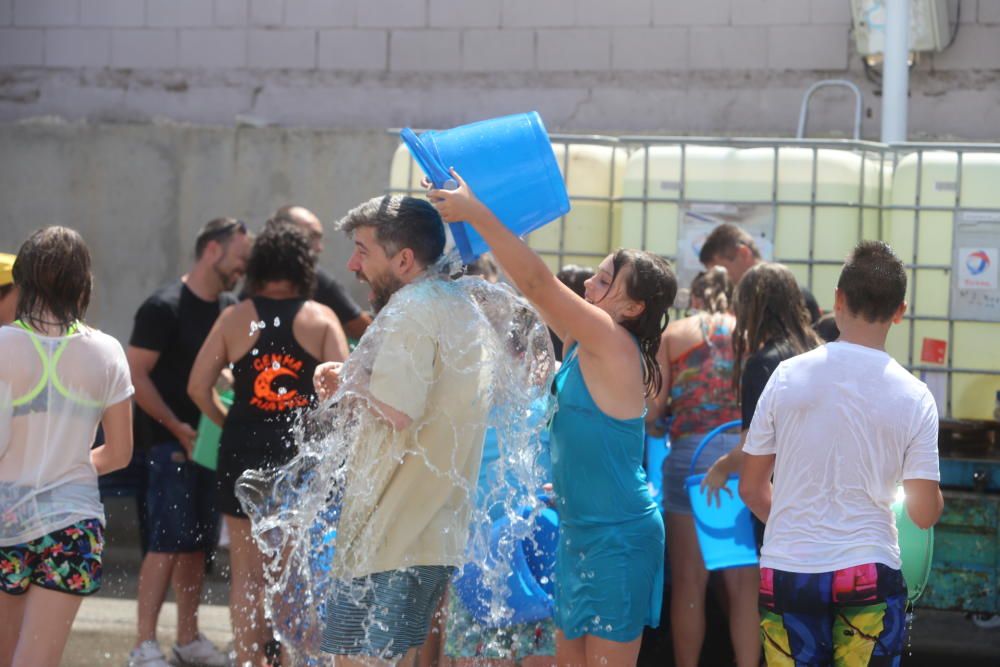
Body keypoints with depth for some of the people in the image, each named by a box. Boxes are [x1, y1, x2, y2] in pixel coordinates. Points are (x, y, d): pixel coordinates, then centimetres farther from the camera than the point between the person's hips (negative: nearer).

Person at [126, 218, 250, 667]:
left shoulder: (228, 309, 11)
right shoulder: (165, 307, -10)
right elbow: (135, 375, -13)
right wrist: (177, 428, -15)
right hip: (172, 443, -7)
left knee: (196, 545, 11)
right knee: (167, 544, -8)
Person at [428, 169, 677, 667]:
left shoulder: (614, 344, -16)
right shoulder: (584, 342, 8)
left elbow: (538, 282, -22)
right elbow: (537, 289, 12)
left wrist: (476, 214, -19)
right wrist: (475, 209, 6)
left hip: (618, 537, -10)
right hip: (582, 532, 10)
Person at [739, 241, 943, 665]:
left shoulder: (788, 376, -2)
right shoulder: (914, 397, -4)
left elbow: (751, 490, 5)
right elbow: (924, 514, -2)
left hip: (785, 572, 1)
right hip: (868, 575, -1)